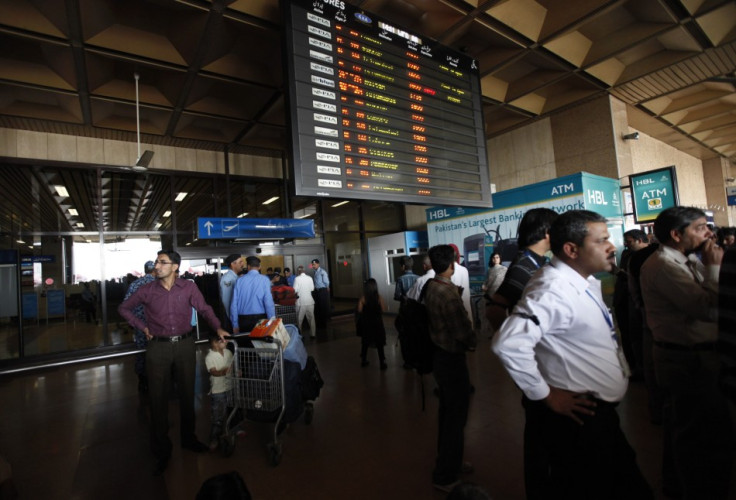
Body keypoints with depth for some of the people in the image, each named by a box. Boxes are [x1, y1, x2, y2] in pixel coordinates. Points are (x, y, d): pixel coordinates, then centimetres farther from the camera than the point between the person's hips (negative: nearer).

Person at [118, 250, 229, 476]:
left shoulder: (189, 287, -4)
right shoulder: (147, 290, -1)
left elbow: (204, 309, -3)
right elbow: (124, 308, 14)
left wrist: (218, 328, -17)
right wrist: (142, 327, 4)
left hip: (185, 345, 0)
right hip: (158, 347, 0)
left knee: (187, 393, 14)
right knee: (159, 398, 7)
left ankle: (188, 438, 35)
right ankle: (161, 450, 23)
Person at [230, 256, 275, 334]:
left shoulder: (239, 280, 2)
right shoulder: (264, 279, -6)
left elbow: (234, 304, 1)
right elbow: (268, 302, -12)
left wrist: (235, 325, 8)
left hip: (243, 320, 3)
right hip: (260, 318, -3)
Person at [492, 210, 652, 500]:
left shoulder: (585, 282, 4)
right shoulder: (553, 289, -28)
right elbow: (508, 344, -38)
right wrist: (546, 396, -25)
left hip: (599, 414, 10)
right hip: (576, 417, -9)